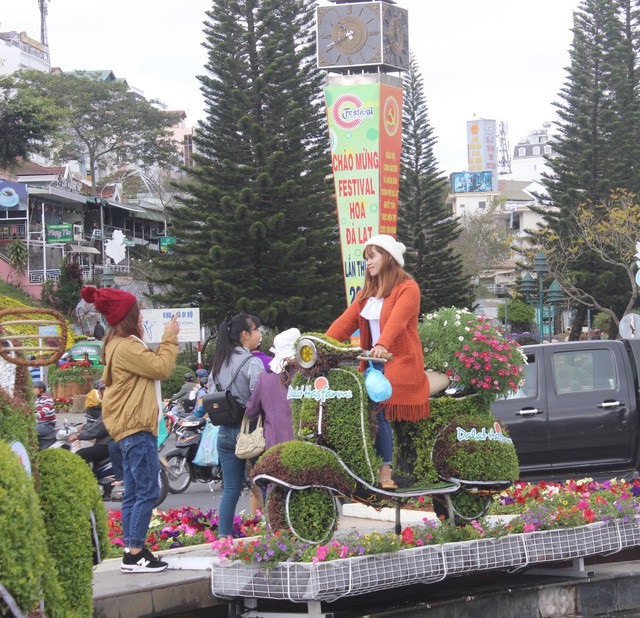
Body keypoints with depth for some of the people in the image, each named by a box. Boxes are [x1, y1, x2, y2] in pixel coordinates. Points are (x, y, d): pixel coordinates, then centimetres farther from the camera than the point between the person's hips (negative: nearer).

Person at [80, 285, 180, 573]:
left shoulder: (117, 345, 17)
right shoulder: (127, 347, -16)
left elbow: (152, 365, 21)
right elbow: (161, 368, -14)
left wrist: (166, 341, 14)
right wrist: (170, 338, -4)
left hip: (129, 428, 11)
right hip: (137, 428, -11)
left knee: (134, 494, 11)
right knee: (147, 492, -10)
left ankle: (133, 552, 13)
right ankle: (135, 554, -10)